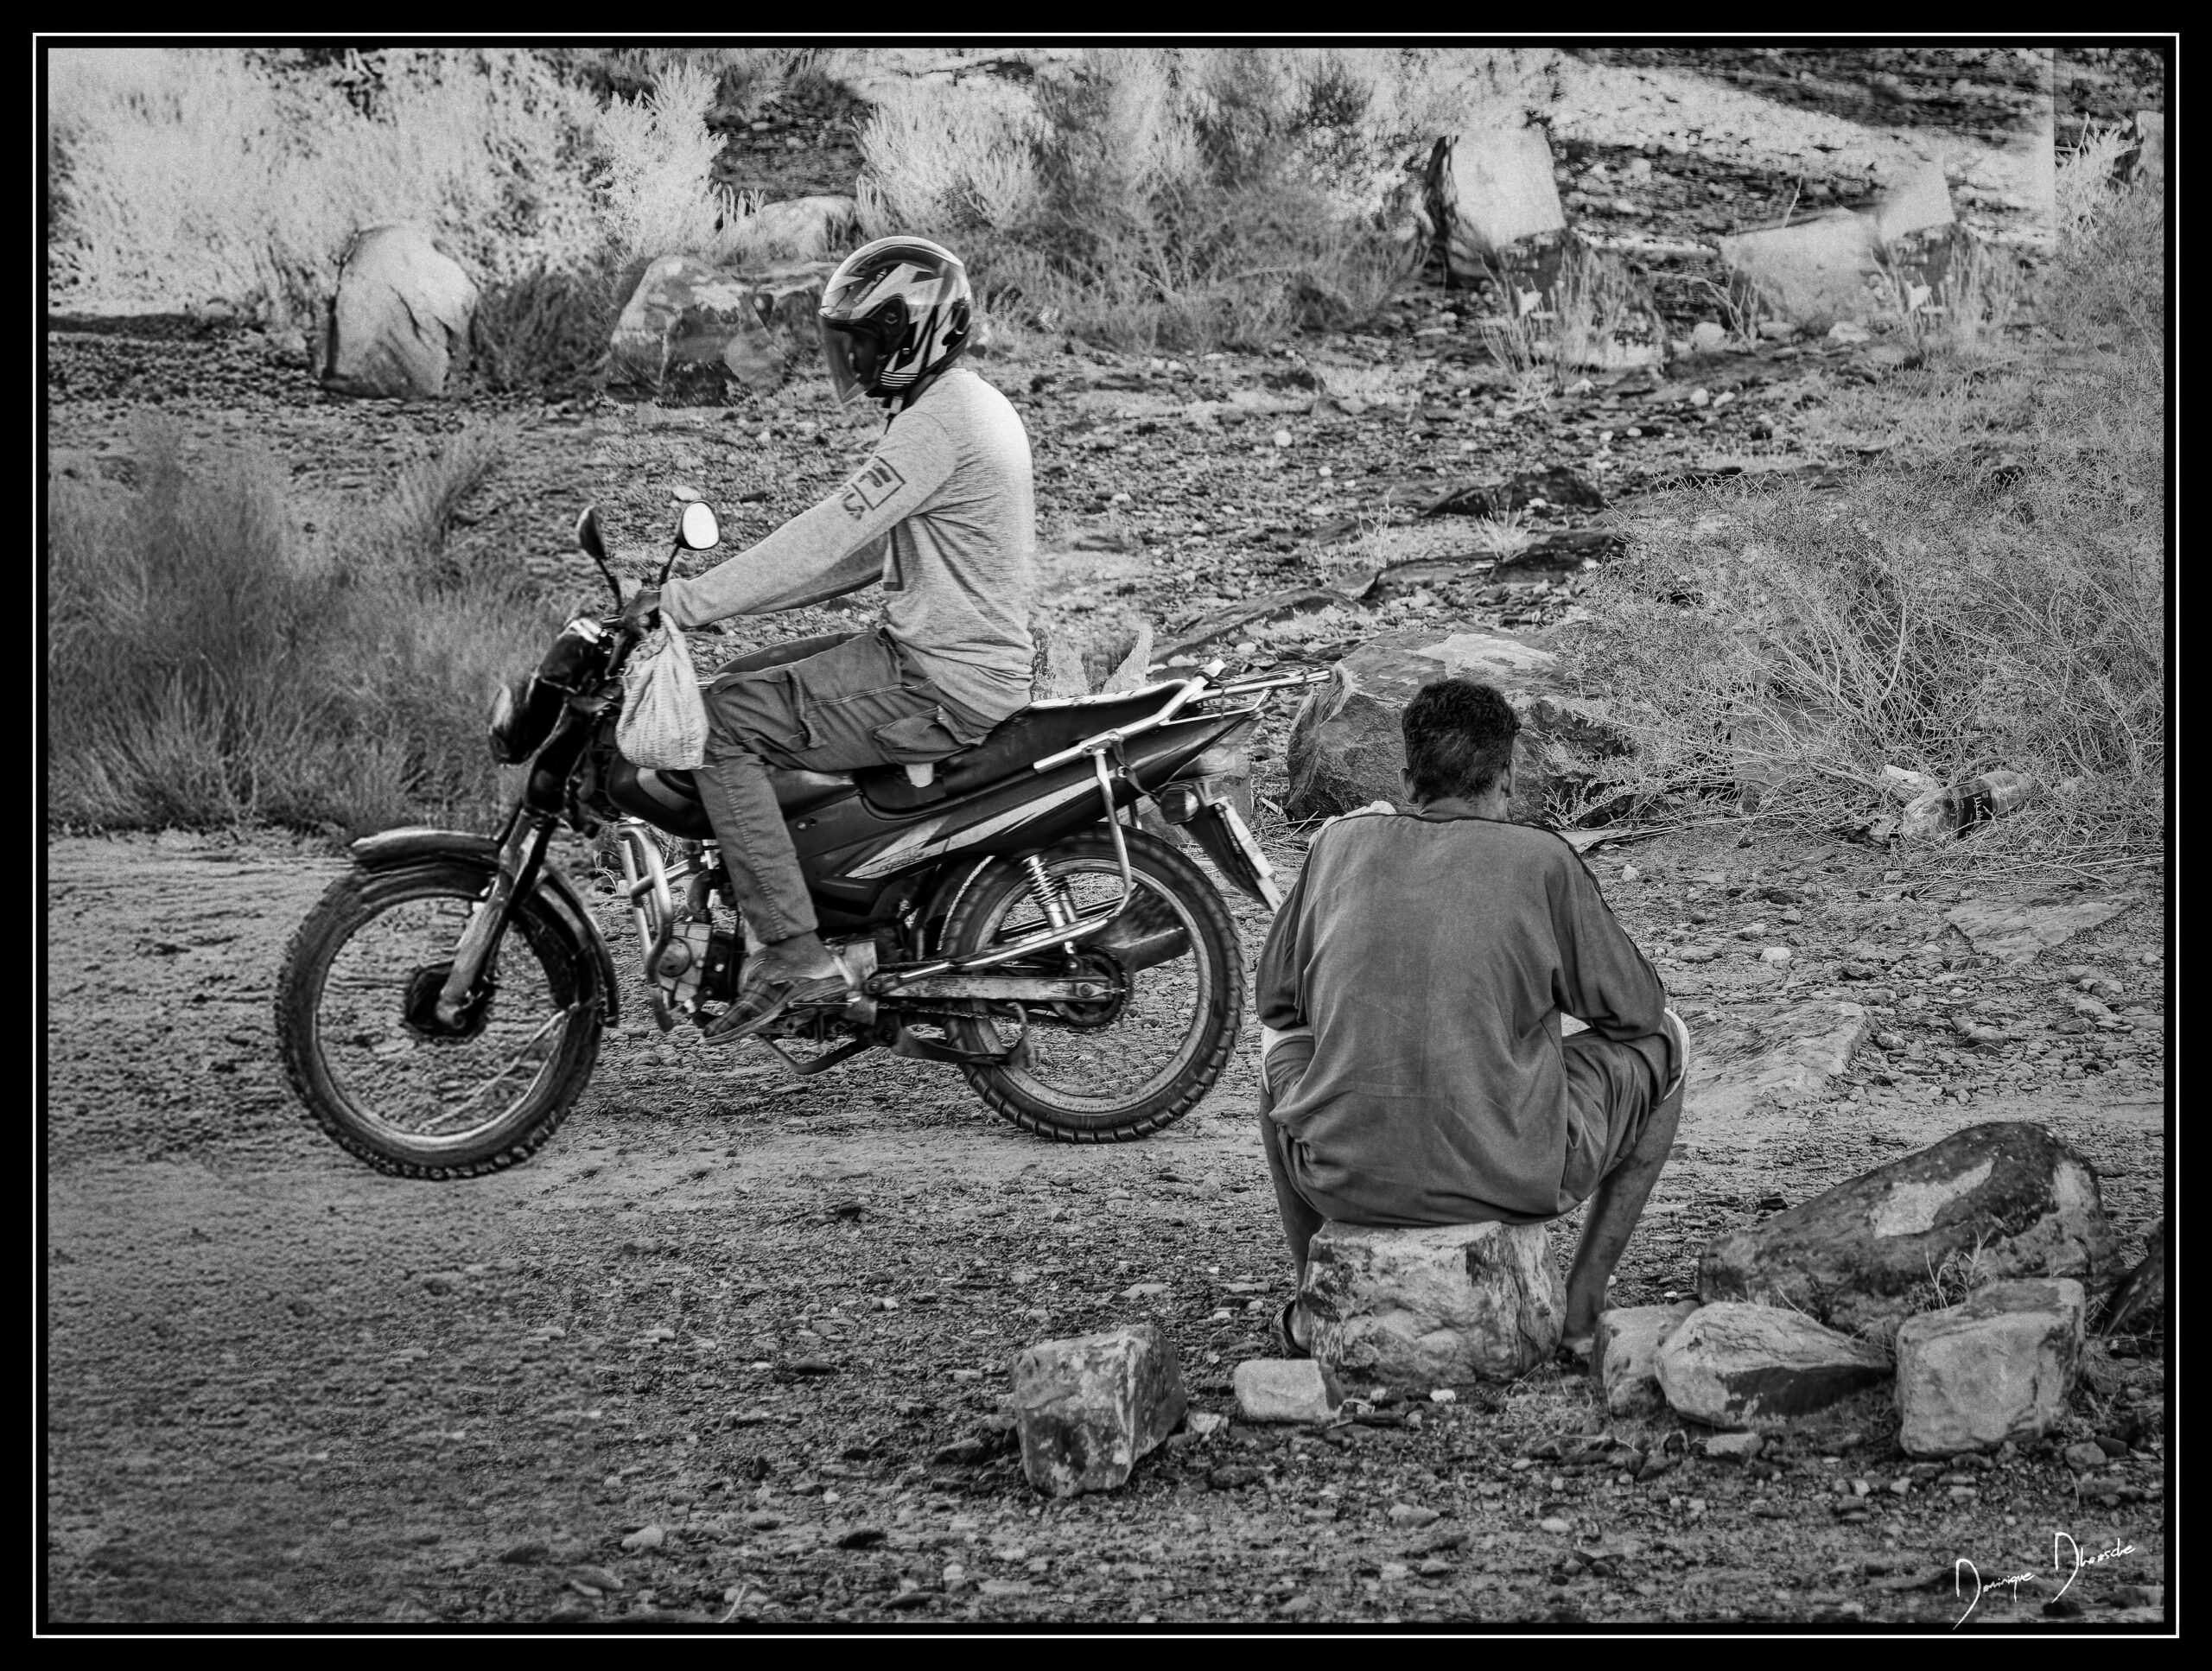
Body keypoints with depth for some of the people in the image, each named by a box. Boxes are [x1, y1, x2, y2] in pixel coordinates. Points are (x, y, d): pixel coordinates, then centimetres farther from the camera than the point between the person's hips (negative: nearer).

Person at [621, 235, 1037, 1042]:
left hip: (938, 689, -10)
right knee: (747, 684, 17)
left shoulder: (938, 424, -18)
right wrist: (723, 595, 15)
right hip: (969, 662, 10)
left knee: (721, 723, -12)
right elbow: (870, 548, 20)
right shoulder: (969, 404, 15)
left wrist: (683, 603, -20)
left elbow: (829, 538, -23)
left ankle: (794, 951, -15)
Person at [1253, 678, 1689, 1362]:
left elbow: (1278, 999, 18)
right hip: (1511, 1183, -3)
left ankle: (1313, 1301, 31)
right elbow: (1635, 1008, 8)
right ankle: (1584, 1305, 19)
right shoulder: (1542, 860, -3)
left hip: (1345, 1178, 3)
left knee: (1281, 1042, 36)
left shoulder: (1341, 842, 6)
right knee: (1663, 1039, 22)